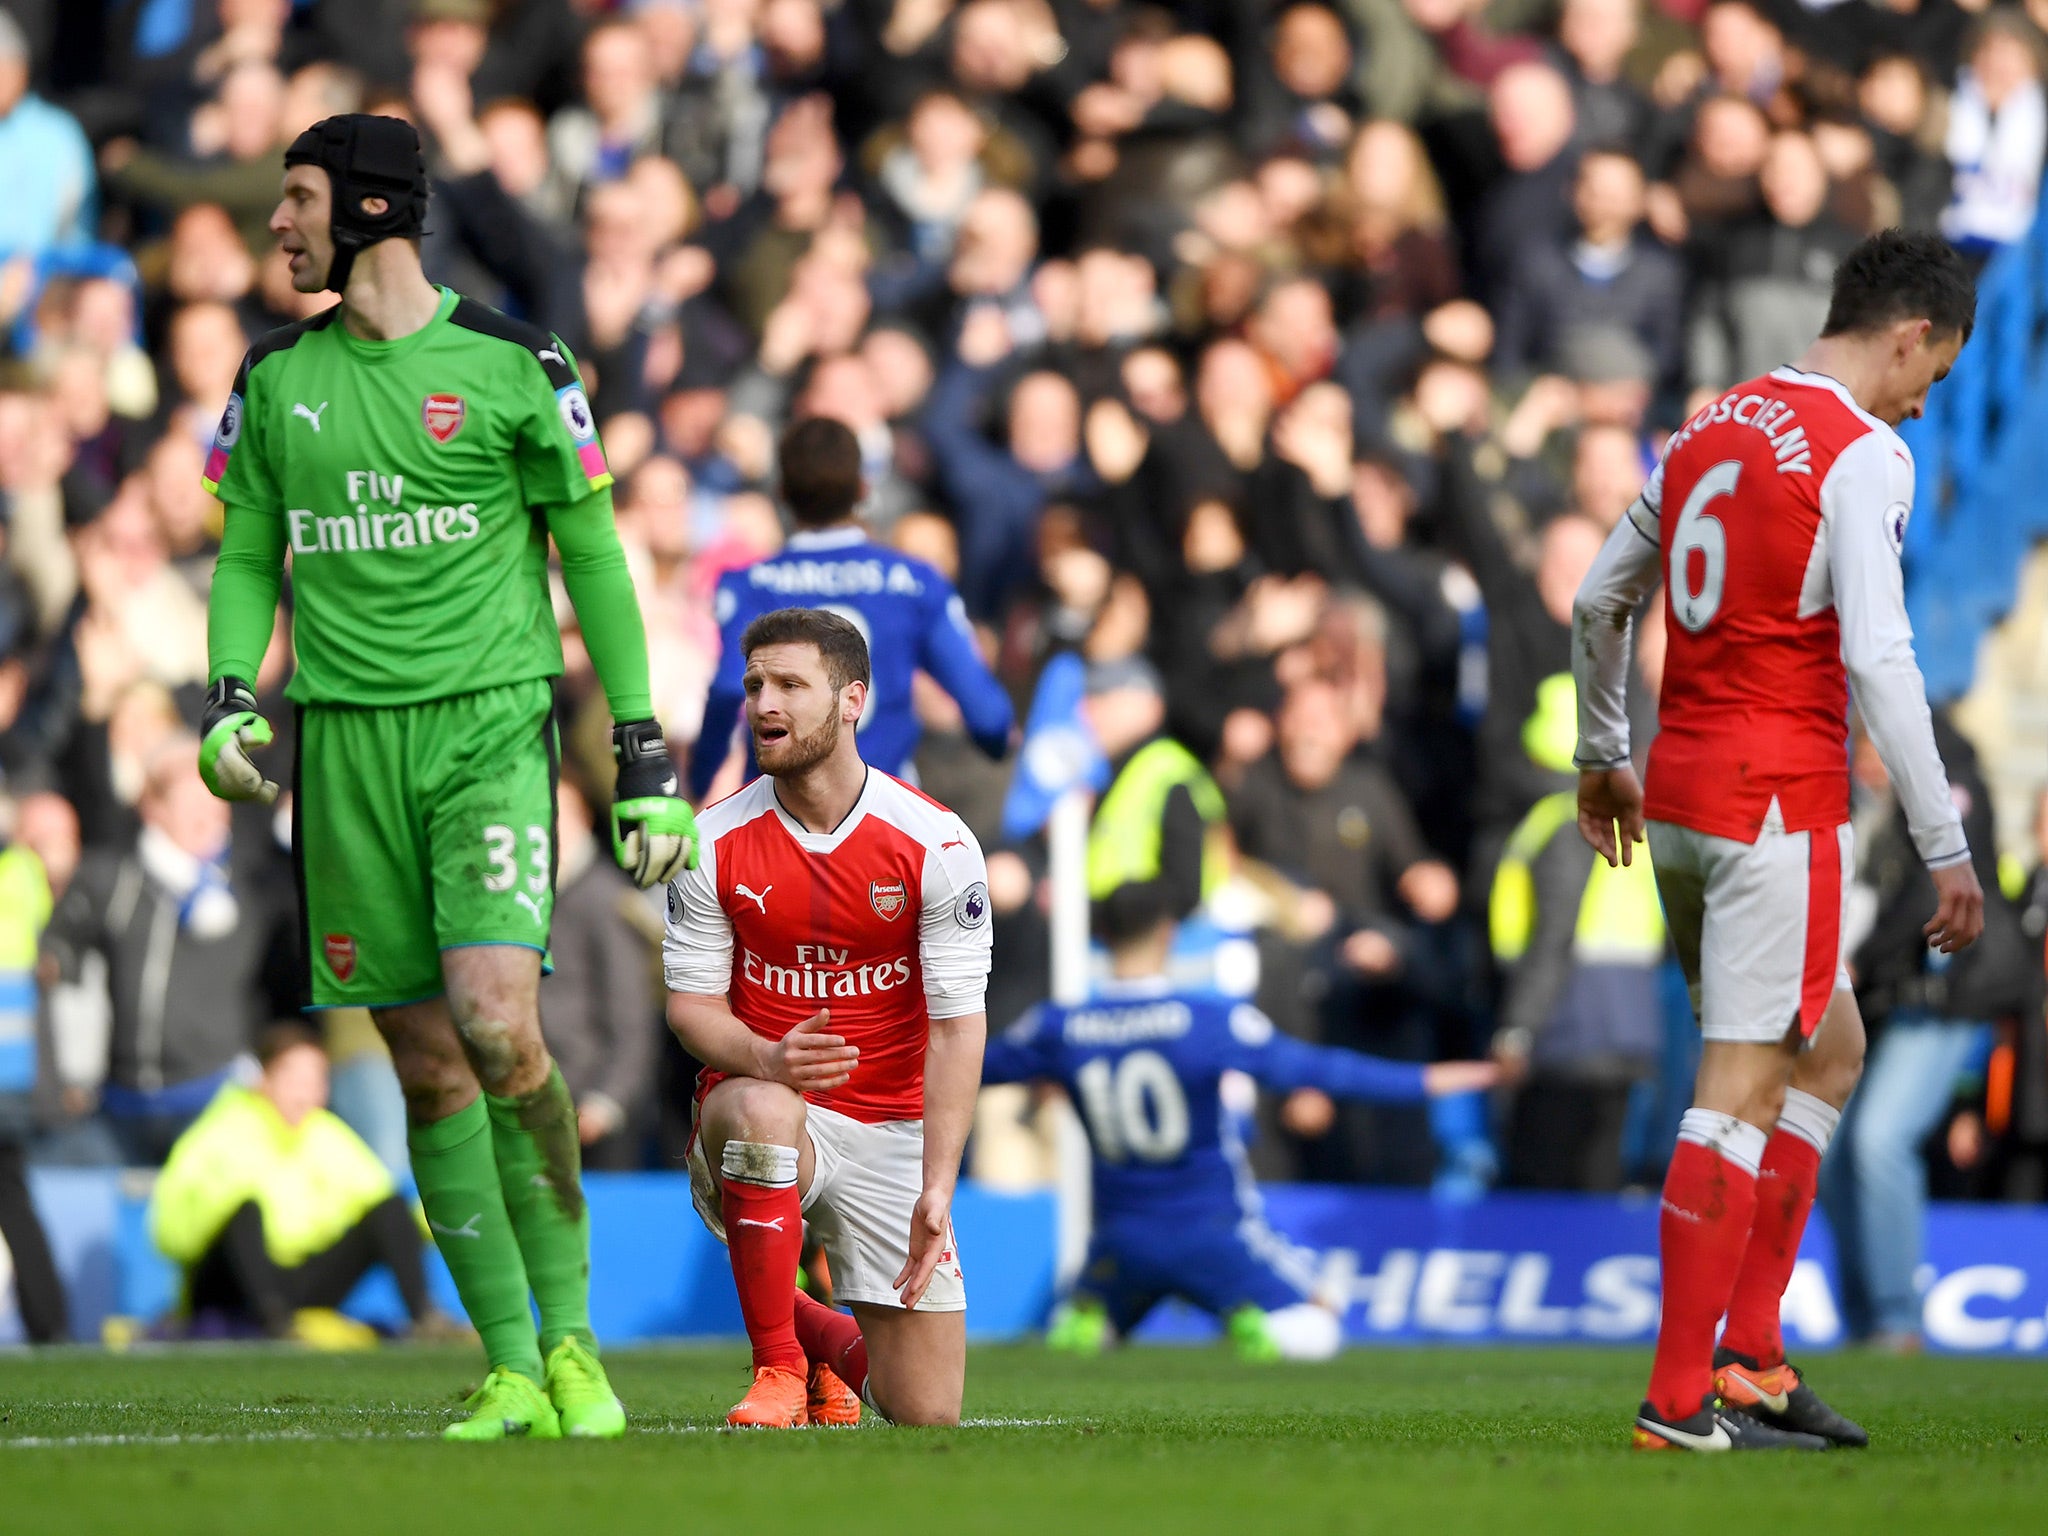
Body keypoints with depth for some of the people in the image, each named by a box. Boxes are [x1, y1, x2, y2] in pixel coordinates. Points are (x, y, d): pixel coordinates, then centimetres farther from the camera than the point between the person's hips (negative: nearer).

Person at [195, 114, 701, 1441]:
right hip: (347, 736, 4)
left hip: (490, 727, -4)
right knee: (430, 1066, 1)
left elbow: (594, 557, 5)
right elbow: (247, 557, 17)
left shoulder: (512, 367, 0)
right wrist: (230, 696, -1)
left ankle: (571, 1334, -5)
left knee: (498, 1024, -21)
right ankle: (514, 1372, 7)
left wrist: (643, 749, 1)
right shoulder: (276, 377, 11)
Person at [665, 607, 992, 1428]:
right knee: (760, 1109, -41)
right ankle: (778, 1367, -22)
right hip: (765, 1102, 0)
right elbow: (692, 1001, -2)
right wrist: (766, 1061, -26)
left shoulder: (936, 844, -9)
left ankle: (840, 1344, 35)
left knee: (925, 1415, -4)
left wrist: (936, 1189, -20)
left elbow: (956, 1024, -11)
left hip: (892, 1131, 0)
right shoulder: (716, 843, -4)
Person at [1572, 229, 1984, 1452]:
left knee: (1829, 1051, 19)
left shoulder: (1713, 427, 13)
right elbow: (1878, 657, -19)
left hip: (1677, 797, 8)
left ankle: (1749, 1354, 15)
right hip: (1780, 804, -8)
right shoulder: (1863, 455, -11)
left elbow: (1599, 600, 21)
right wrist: (1947, 848, -16)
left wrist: (1604, 757, 34)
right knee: (1743, 1088, -5)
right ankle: (1682, 1399, -6)